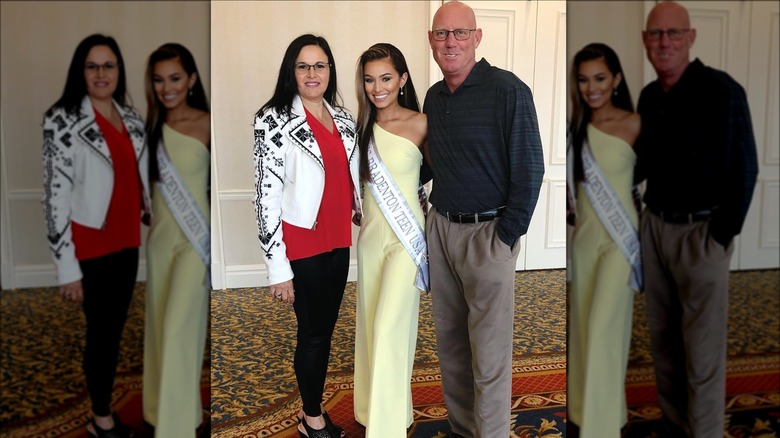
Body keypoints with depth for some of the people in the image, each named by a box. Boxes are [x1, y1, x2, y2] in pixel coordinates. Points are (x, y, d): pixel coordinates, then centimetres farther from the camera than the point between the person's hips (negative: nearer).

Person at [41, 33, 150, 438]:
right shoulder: (63, 120, -13)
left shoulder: (130, 117, 7)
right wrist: (67, 267, -17)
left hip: (126, 242, 6)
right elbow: (56, 196, -15)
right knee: (102, 332, 5)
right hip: (92, 247, -6)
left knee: (114, 329, 15)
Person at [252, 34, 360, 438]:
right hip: (302, 244, -6)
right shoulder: (274, 120, -12)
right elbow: (267, 195, -15)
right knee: (313, 332, 6)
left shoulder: (342, 118, 7)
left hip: (339, 241, 6)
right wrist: (278, 267, -16)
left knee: (326, 328, 15)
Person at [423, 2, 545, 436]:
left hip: (487, 233, -6)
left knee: (489, 354, 0)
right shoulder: (434, 97, 10)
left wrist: (505, 237, -14)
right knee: (450, 342, 15)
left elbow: (529, 169, -12)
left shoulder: (508, 90, -11)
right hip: (440, 229, 7)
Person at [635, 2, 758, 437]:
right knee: (663, 338, 15)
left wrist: (721, 235, -14)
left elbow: (743, 169, -12)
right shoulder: (649, 96, 8)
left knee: (702, 351, 0)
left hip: (701, 231, -6)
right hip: (654, 226, 6)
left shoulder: (722, 91, -12)